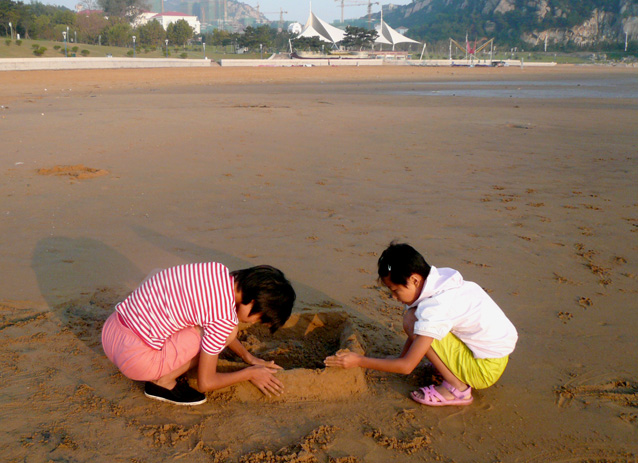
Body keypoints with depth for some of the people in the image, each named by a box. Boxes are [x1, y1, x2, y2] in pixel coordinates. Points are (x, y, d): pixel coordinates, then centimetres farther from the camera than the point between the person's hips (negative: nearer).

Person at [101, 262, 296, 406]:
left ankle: (161, 371, 12)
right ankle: (163, 381, 0)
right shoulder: (225, 318, -20)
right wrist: (250, 374, 6)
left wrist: (249, 358, 20)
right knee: (226, 332, -9)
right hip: (135, 356, -9)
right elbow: (205, 383, -8)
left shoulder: (218, 270, 1)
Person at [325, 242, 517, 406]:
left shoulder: (436, 307, -26)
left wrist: (359, 361, -15)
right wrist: (401, 358, 11)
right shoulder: (439, 280, -1)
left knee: (411, 320, -18)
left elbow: (407, 366, -21)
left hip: (487, 368, -9)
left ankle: (456, 388, -11)